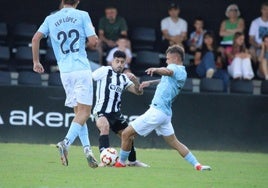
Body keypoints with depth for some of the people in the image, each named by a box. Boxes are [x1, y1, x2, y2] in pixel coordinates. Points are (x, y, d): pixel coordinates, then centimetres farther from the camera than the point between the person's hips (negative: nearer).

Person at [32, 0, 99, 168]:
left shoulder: (51, 19, 12)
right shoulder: (83, 16, 0)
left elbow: (36, 38, 3)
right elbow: (93, 41, -5)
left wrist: (36, 62, 14)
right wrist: (93, 32, 18)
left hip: (64, 71, 4)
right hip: (82, 69, -4)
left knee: (79, 111, 12)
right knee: (84, 111, -5)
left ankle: (87, 149, -2)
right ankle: (66, 143, -26)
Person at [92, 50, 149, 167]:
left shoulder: (123, 78, 12)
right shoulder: (104, 71, -3)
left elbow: (138, 92, 7)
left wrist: (135, 81, -12)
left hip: (116, 113, 7)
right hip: (101, 111, -7)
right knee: (105, 127, -36)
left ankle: (132, 161, 41)